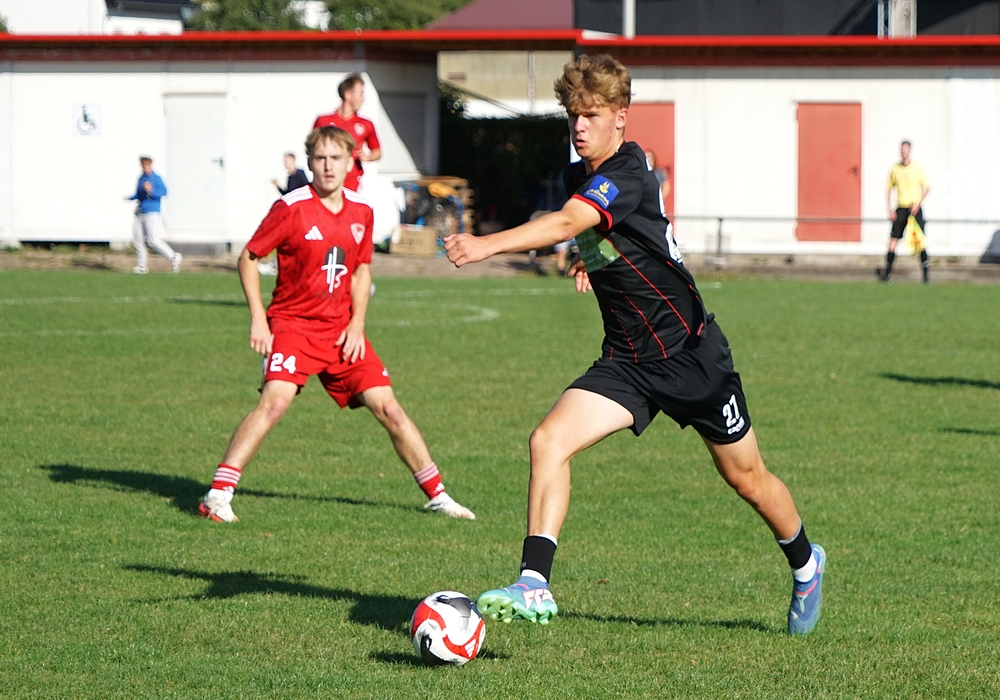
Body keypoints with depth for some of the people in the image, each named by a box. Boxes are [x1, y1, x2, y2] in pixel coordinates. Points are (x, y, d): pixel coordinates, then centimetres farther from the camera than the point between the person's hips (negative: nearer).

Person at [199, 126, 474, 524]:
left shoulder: (361, 212, 4)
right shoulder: (291, 208, -11)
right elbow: (248, 258, -4)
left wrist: (356, 324, 4)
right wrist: (258, 318, -12)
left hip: (341, 330, 4)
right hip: (293, 324, -4)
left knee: (387, 407, 2)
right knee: (275, 401, -25)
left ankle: (437, 495, 15)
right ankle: (218, 494, -23)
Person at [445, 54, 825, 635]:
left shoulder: (626, 176, -23)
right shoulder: (580, 177, 3)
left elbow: (565, 225, -42)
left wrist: (486, 246, -53)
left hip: (692, 354, -7)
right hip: (628, 363, 7)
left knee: (747, 478, 11)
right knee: (549, 441, -17)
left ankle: (806, 564, 40)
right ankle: (535, 588, -21)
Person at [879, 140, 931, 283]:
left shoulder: (918, 168, 0)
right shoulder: (895, 169, 6)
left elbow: (927, 188, 2)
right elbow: (889, 189, 13)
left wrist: (918, 203, -11)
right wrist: (890, 209, 3)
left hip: (915, 208, -2)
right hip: (900, 208, 2)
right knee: (893, 240, -5)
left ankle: (926, 271, 1)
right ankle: (887, 271, -3)